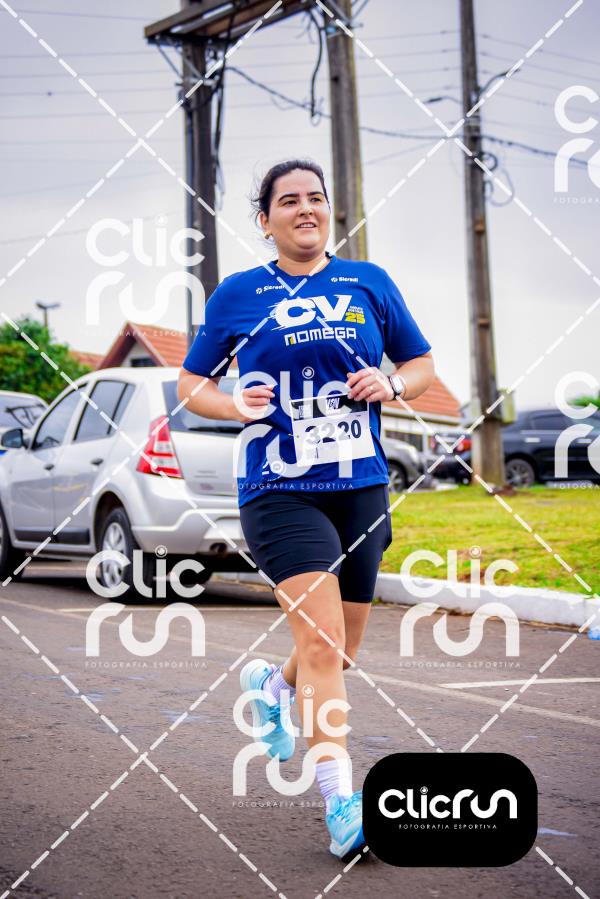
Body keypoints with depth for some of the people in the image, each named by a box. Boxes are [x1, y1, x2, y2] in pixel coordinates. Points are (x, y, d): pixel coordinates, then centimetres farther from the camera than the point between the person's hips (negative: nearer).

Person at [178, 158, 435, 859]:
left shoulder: (369, 283, 10)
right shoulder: (238, 294, 5)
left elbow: (423, 365, 17)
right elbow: (190, 383, 11)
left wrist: (391, 384, -5)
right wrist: (235, 406, -9)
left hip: (361, 487, 4)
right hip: (278, 488, -4)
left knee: (341, 650, 13)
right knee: (321, 640, -19)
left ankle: (273, 684, 46)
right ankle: (343, 805, -16)